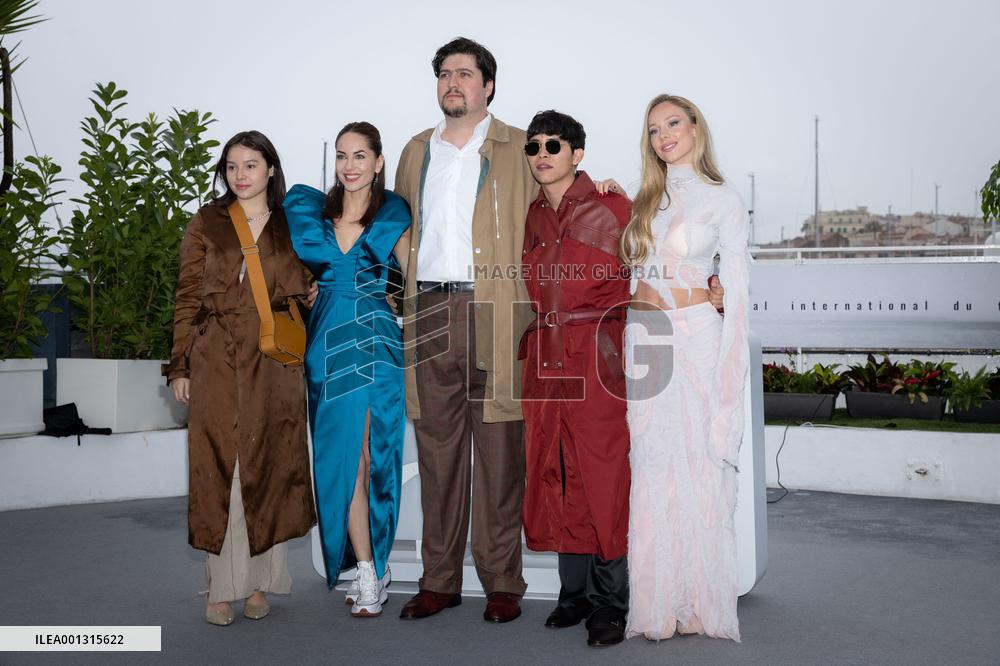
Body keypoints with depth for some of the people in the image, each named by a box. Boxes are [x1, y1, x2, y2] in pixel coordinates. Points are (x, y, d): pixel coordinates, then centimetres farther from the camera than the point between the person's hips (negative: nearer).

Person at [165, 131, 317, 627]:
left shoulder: (292, 228, 9)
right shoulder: (205, 224, 7)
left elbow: (304, 297, 13)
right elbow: (188, 299, 5)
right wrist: (180, 366, 0)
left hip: (275, 364, 1)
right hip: (216, 362, 0)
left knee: (269, 469, 4)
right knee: (218, 469, 0)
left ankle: (259, 582, 16)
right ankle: (222, 585, 9)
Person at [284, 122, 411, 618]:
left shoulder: (392, 216, 3)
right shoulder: (314, 210, 10)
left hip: (371, 341, -4)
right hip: (325, 342, 4)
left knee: (353, 457, -8)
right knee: (337, 458, 3)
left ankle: (369, 571, 4)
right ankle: (370, 570, 12)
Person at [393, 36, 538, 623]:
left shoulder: (518, 150, 8)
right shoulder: (416, 152, 21)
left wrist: (536, 303, -7)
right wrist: (404, 294, 14)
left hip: (495, 313, -4)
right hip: (429, 315, 4)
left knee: (499, 451, -3)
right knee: (436, 450, 6)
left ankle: (502, 583, 7)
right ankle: (440, 580, 15)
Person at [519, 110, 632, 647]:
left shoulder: (611, 206, 1)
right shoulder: (530, 217, 15)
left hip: (597, 354, -5)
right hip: (544, 357, 5)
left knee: (603, 475, -4)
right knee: (553, 474, 7)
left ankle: (610, 603, 7)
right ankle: (574, 592, 19)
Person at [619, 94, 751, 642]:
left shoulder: (723, 200, 0)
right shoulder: (643, 199, 14)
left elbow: (736, 293, -5)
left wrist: (729, 377, -10)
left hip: (696, 339, -4)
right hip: (641, 340, 4)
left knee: (699, 471, -1)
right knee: (650, 472, 5)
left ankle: (701, 603, 13)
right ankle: (657, 603, 15)